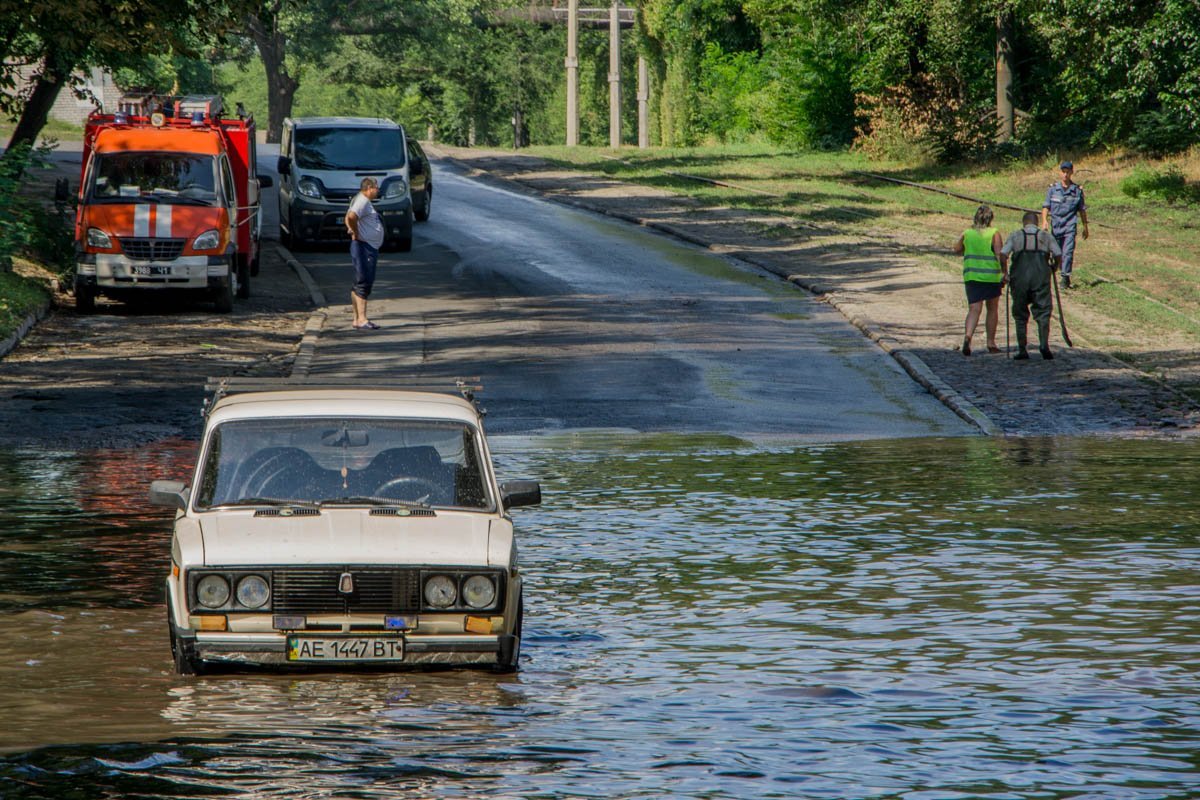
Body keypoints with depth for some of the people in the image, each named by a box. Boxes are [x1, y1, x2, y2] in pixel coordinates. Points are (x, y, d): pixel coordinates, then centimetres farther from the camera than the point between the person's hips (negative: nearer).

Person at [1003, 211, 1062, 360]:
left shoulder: (1015, 236, 10)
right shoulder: (1046, 236, 11)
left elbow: (1003, 254, -4)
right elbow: (1058, 254, 1)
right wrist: (1054, 267, 20)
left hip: (1019, 278, 0)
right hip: (1041, 277, 0)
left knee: (1020, 315, 10)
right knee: (1042, 313, 3)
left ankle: (1022, 350, 8)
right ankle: (1044, 344, -16)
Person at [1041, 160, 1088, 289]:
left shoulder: (1077, 190, 4)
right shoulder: (1053, 189, 5)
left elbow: (1082, 210, 12)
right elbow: (1046, 207, 3)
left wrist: (1085, 227, 15)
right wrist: (1044, 221, -13)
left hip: (1070, 226, -2)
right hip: (1056, 226, 2)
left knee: (1068, 251, -14)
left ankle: (1065, 277, -15)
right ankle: (1063, 275, 23)